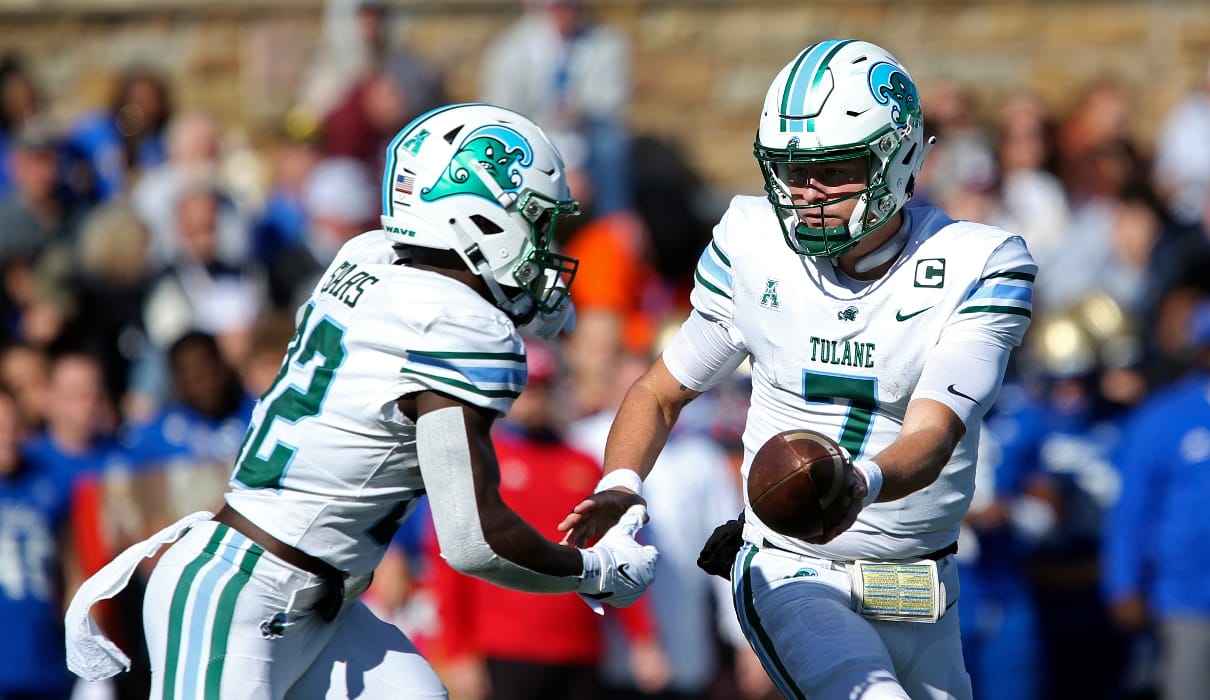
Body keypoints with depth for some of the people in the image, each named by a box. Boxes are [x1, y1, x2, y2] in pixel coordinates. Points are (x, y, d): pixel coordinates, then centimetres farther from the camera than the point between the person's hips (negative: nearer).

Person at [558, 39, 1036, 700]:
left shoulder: (976, 268, -11)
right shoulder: (752, 245, -4)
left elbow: (931, 437, -23)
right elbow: (660, 394, 8)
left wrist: (863, 484, -46)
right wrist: (619, 487, -13)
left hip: (921, 597, 2)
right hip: (789, 574, -2)